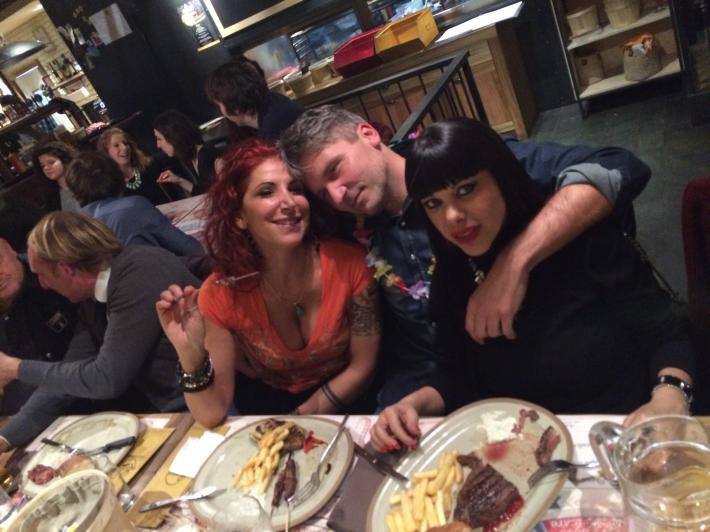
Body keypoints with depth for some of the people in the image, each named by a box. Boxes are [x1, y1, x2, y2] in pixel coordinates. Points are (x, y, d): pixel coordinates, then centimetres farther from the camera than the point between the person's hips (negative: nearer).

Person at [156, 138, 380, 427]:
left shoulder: (348, 263, -20)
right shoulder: (221, 294, -18)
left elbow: (362, 366, -10)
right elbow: (212, 414, -16)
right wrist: (191, 355, -33)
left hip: (348, 406, -1)